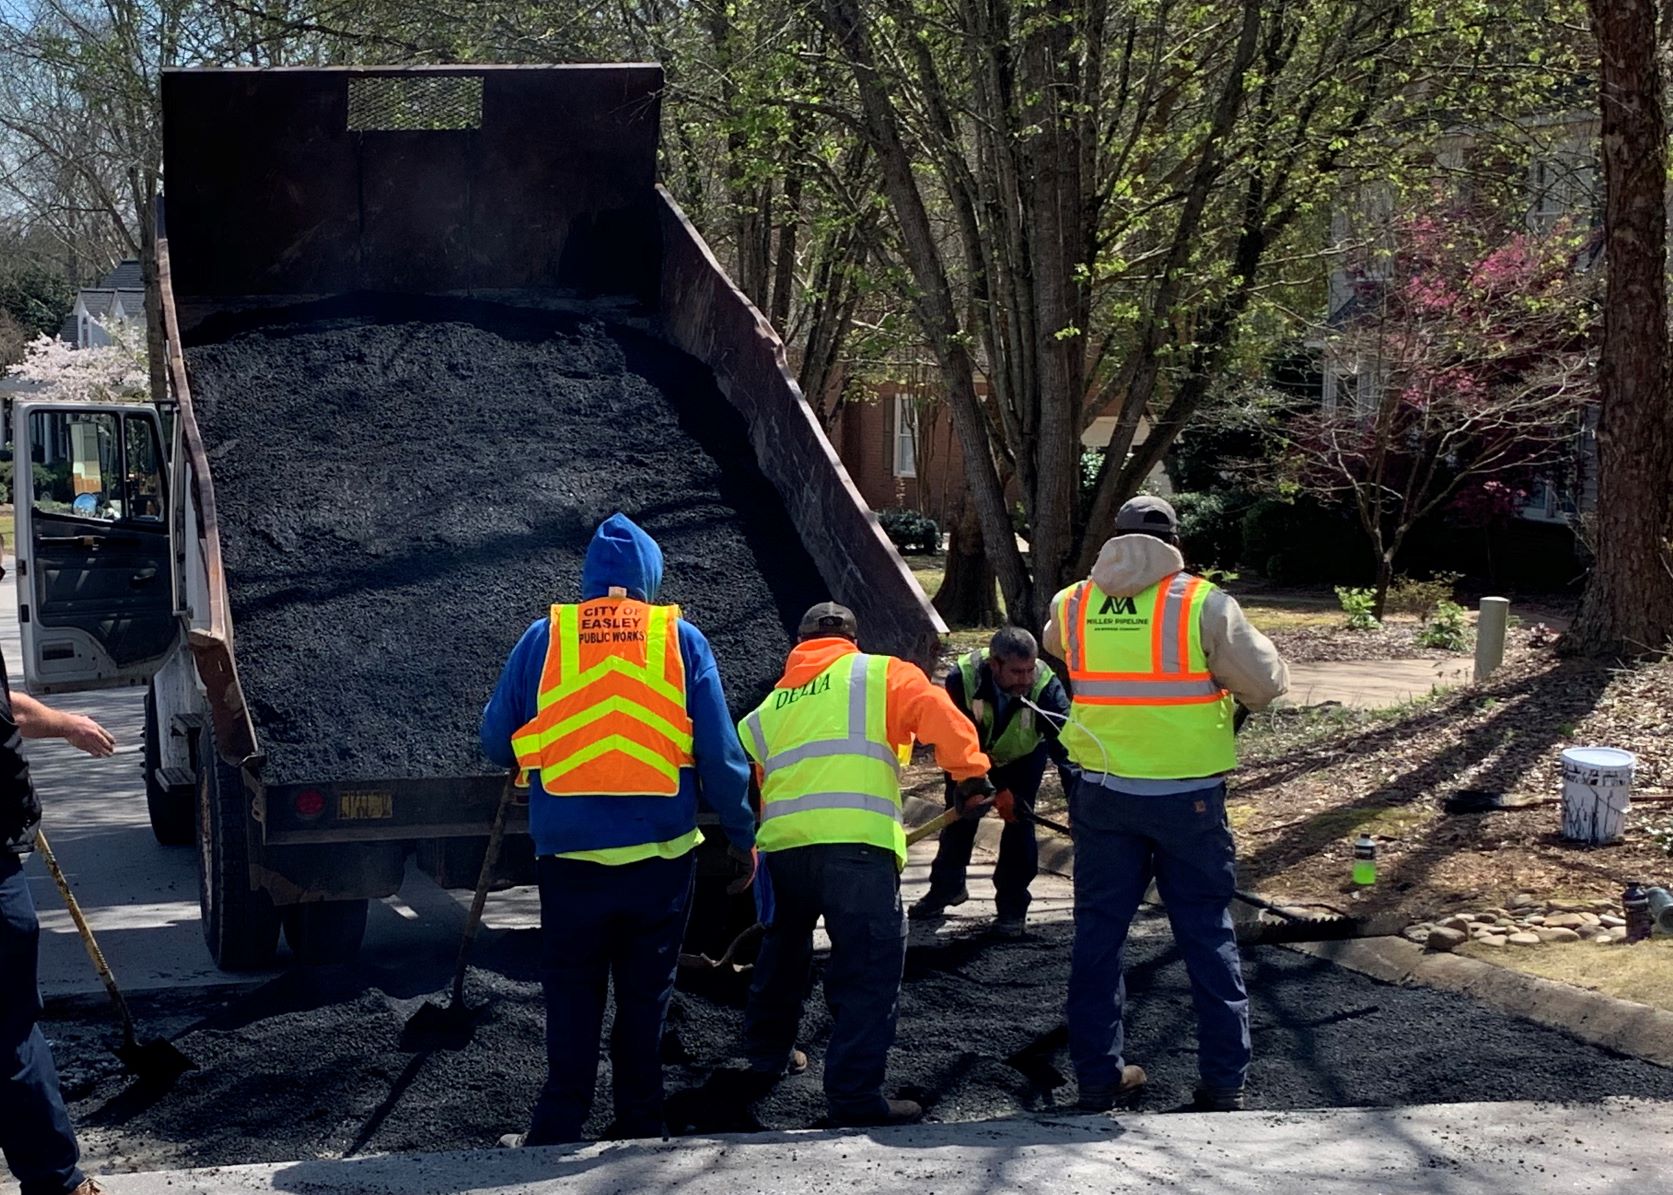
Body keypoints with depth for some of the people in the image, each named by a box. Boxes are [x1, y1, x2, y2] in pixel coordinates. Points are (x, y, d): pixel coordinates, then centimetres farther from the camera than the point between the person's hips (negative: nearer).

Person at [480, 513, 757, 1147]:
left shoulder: (543, 638, 1)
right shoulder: (682, 640, 1)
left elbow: (496, 743, 8)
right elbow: (720, 755, -1)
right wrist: (741, 834, 9)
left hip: (569, 855, 0)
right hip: (661, 854, 0)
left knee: (571, 995, 9)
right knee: (645, 994, 11)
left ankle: (558, 1128, 10)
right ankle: (639, 1124, 16)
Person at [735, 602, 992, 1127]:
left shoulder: (772, 703, 26)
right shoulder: (881, 673, 13)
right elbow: (941, 716, -4)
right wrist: (972, 777, 1)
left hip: (779, 846, 5)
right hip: (856, 846, -5)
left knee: (782, 952, 26)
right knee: (870, 969, -3)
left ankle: (766, 1059, 41)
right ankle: (855, 1094, -9)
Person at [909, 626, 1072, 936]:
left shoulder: (1045, 686, -38)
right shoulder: (963, 679, -38)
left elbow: (1064, 740, -45)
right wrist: (996, 791, -45)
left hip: (1023, 757, -1)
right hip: (970, 753, 1)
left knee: (1019, 818, -12)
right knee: (960, 814, 6)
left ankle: (1012, 905, 1)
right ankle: (946, 886, 30)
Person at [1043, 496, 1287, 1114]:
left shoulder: (1071, 605, 0)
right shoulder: (1204, 604, -11)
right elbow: (1266, 685, -8)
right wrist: (1250, 642, 12)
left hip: (1103, 794, 2)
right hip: (1188, 796, -2)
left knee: (1098, 930, 12)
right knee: (1208, 934, 8)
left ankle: (1097, 1075, 16)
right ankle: (1225, 1081, 11)